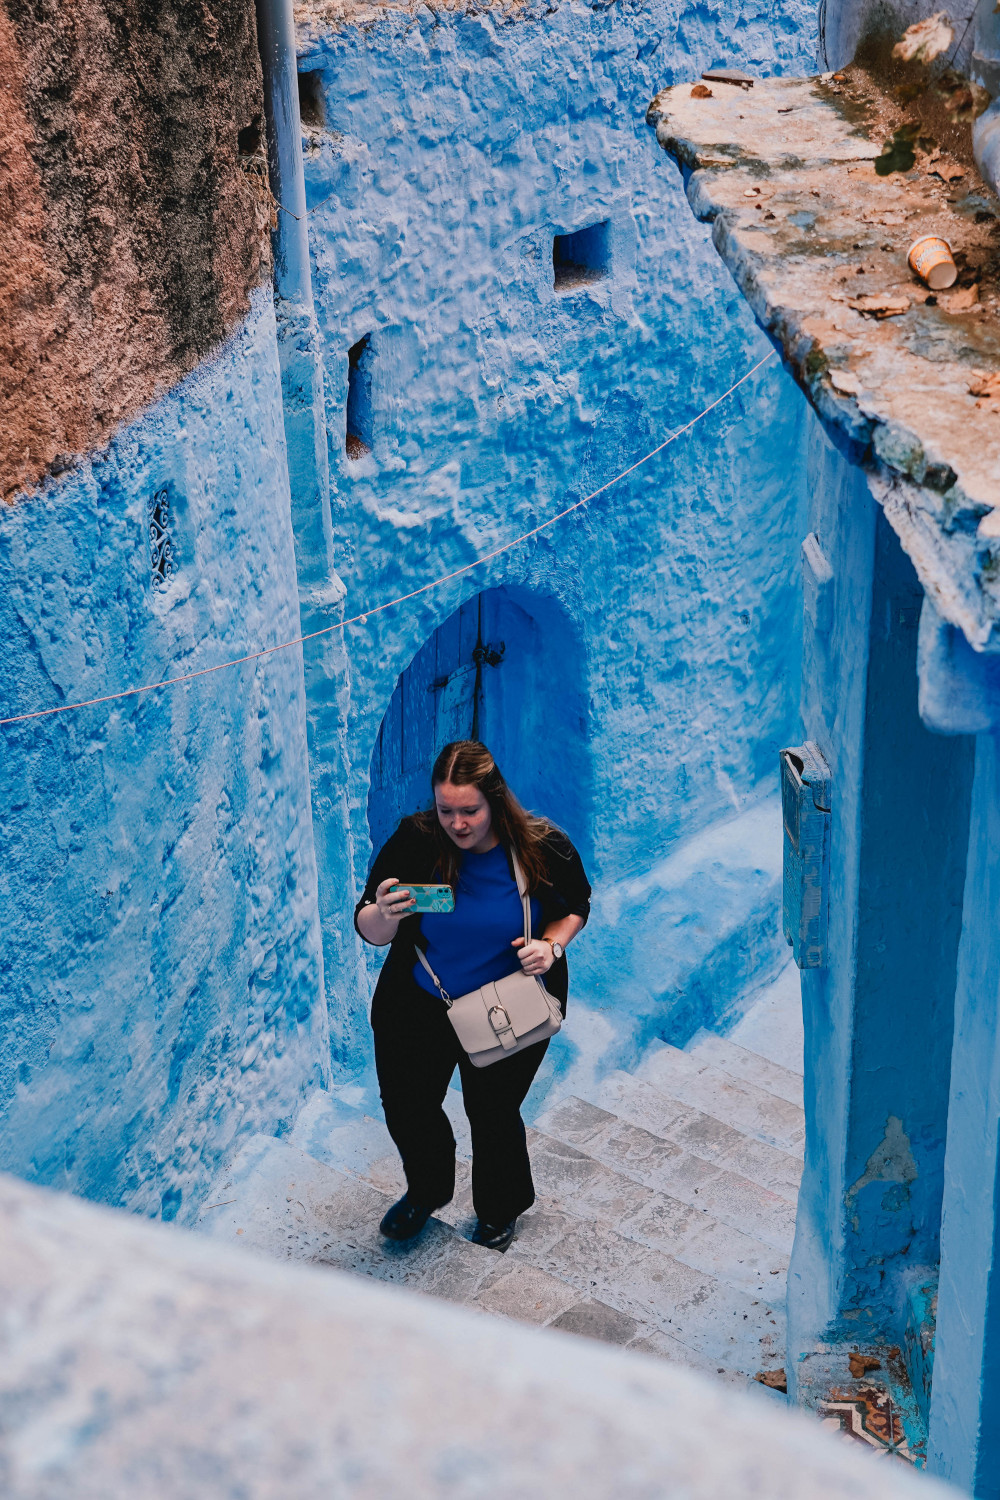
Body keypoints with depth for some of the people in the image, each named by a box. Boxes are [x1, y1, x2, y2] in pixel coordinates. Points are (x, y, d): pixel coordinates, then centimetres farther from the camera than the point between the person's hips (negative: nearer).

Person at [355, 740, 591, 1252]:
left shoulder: (542, 848, -19)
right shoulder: (414, 842, -21)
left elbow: (576, 904, 2)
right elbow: (369, 933, -16)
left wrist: (552, 945, -17)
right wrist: (384, 913, -40)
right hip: (418, 1003, 1)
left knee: (493, 1114, 10)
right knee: (406, 1111, 14)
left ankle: (499, 1210, 43)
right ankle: (426, 1192, 48)